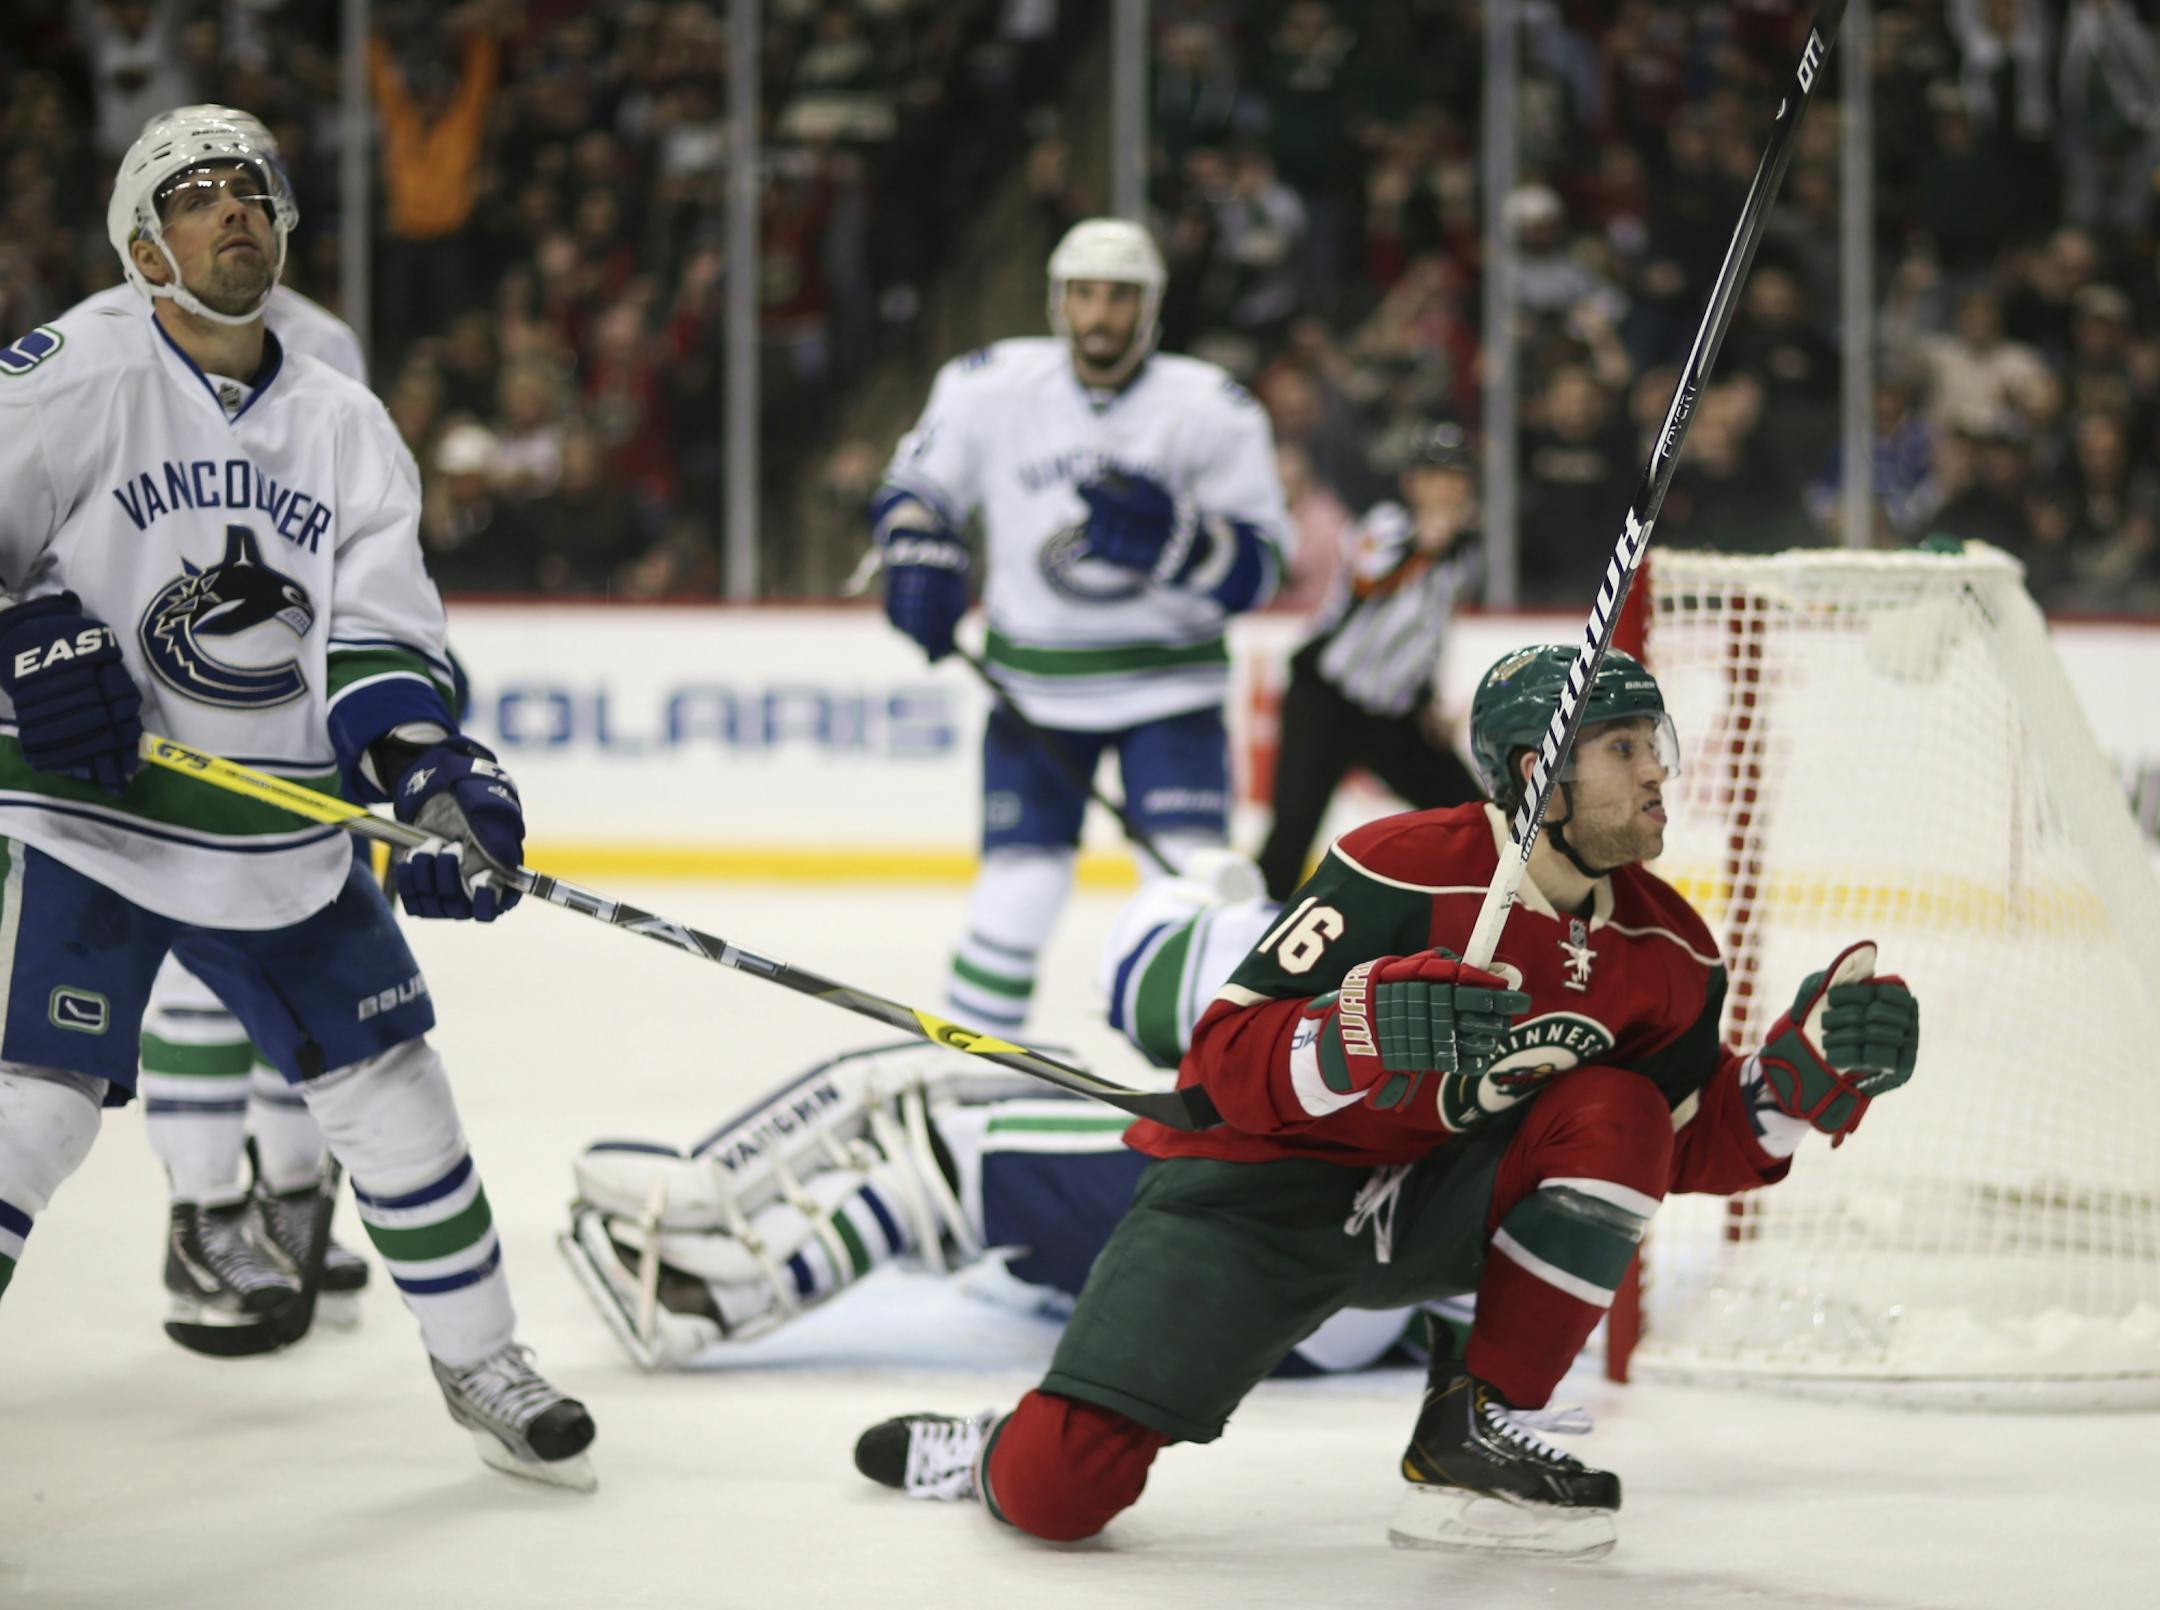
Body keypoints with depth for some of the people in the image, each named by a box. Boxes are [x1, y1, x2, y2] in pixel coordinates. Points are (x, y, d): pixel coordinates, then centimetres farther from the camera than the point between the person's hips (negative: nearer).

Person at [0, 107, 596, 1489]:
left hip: (282, 847, 5)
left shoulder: (344, 425, 5)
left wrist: (430, 768, -22)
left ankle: (483, 1364, 28)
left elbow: (378, 630, -5)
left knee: (396, 1094, 11)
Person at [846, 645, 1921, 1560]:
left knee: (1615, 1113, -23)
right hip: (1263, 1189, -5)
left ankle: (1475, 1433, -12)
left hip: (1435, 1208, 6)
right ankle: (995, 1452, 18)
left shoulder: (1665, 953, 0)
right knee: (1058, 1491, -23)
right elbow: (1229, 1062, -22)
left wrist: (1813, 1069, -11)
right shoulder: (1401, 875, -21)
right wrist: (1368, 1033, -41)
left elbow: (1691, 1147, 6)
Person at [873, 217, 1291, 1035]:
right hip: (1037, 682, 1)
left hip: (1169, 681, -1)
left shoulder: (1212, 410, -10)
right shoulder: (990, 388, -5)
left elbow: (1254, 569, -10)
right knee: (1021, 881, -4)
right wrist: (921, 558, -9)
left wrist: (1171, 535, -29)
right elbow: (916, 484, 11)